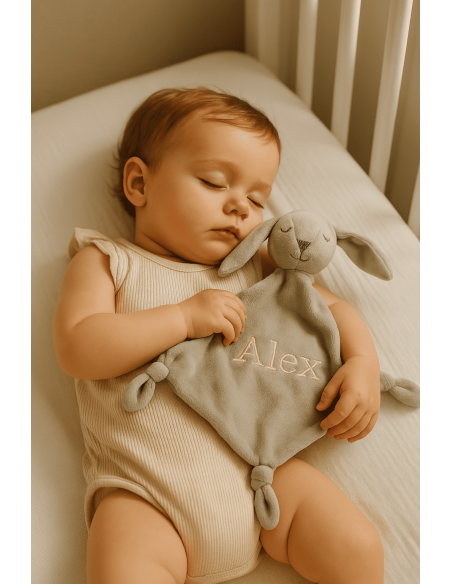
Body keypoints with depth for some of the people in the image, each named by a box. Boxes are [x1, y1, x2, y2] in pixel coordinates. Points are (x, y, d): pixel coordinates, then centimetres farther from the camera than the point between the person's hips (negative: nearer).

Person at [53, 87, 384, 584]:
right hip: (146, 495, -3)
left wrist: (362, 362, 1)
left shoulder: (255, 266, 18)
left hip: (264, 470, 4)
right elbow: (76, 350, -7)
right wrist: (184, 317, -13)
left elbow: (329, 304, 22)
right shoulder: (105, 262, 7)